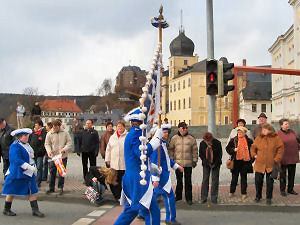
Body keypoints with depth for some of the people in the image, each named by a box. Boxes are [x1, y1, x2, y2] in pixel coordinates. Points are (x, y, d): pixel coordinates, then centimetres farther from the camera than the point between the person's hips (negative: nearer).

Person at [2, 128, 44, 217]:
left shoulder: (26, 144, 9)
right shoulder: (15, 146, -18)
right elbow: (17, 160, -26)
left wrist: (34, 167, 12)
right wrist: (29, 167, -29)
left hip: (28, 173, 8)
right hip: (17, 172, -8)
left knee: (32, 191, 4)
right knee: (12, 191, 8)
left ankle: (35, 210, 7)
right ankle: (6, 209, 25)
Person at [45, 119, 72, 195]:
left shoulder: (65, 133, -2)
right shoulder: (49, 134, -2)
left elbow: (69, 143, -2)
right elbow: (47, 144, 1)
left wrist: (64, 149, -17)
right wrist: (49, 151, -17)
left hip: (63, 156, -1)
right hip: (53, 156, 1)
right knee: (52, 172, 7)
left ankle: (61, 188, 17)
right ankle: (51, 188, 20)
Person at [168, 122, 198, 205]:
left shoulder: (191, 138, 5)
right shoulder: (174, 138, 5)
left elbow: (195, 150, 6)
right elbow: (170, 149, 10)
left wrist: (194, 160, 1)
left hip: (188, 163, -1)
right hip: (177, 162, 1)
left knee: (188, 181, 2)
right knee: (179, 180, 11)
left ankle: (189, 198, 11)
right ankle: (178, 195, 25)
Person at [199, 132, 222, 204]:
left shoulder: (217, 143, -13)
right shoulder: (202, 143, -8)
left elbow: (220, 154, -5)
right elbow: (200, 154, 4)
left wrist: (216, 163, -11)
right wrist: (205, 161, -9)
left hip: (215, 164, -1)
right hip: (206, 164, 1)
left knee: (215, 180, 0)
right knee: (205, 180, 1)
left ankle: (214, 198, 9)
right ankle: (203, 198, 9)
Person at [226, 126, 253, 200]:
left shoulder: (249, 141, 2)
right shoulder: (233, 140, 2)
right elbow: (227, 148, 5)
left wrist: (251, 158, 1)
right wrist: (233, 150, -13)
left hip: (245, 161, 0)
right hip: (236, 161, 0)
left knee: (243, 177, 8)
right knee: (234, 177, 9)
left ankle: (243, 193, 18)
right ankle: (231, 191, 22)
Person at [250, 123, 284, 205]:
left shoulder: (276, 138, -2)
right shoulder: (258, 138, 4)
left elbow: (280, 149, -2)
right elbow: (253, 147, 14)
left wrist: (276, 159, -8)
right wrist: (254, 155, 0)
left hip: (271, 165, -2)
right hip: (259, 164, 2)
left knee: (270, 182, 6)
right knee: (258, 181, 7)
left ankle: (269, 198, 21)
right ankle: (258, 196, 26)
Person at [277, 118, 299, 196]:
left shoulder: (292, 132, 6)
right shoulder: (278, 134, -8)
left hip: (292, 158, 5)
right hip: (283, 158, -5)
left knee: (292, 174, 12)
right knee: (283, 175, 5)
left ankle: (290, 189, 25)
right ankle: (282, 190, 17)